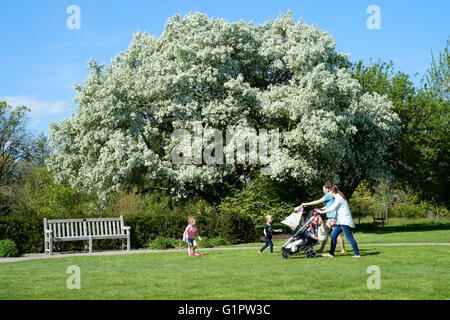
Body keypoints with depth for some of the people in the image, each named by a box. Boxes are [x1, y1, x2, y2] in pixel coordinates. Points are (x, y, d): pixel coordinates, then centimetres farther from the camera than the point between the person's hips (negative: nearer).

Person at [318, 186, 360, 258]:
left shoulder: (338, 198, -12)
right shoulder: (339, 197, 19)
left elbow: (332, 208, -16)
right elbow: (332, 206, 28)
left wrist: (322, 211, -8)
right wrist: (322, 209, 26)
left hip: (345, 222, -10)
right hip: (340, 221, 10)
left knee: (349, 237, -9)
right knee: (333, 235, 8)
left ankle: (357, 254, -5)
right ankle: (331, 253, 9)